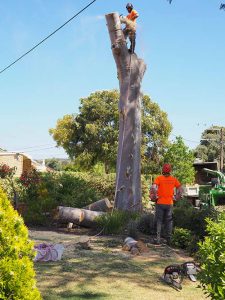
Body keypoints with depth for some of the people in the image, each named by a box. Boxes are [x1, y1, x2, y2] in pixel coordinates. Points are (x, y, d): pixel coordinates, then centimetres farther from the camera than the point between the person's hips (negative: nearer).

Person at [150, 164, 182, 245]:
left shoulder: (159, 178, -6)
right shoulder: (174, 179, 3)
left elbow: (153, 188, -19)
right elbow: (180, 189, 6)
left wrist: (154, 197, -8)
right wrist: (177, 198, 12)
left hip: (160, 203, -2)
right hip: (169, 203, 2)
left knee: (159, 221, 6)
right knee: (169, 221, 11)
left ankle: (158, 239, 2)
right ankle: (168, 239, 13)